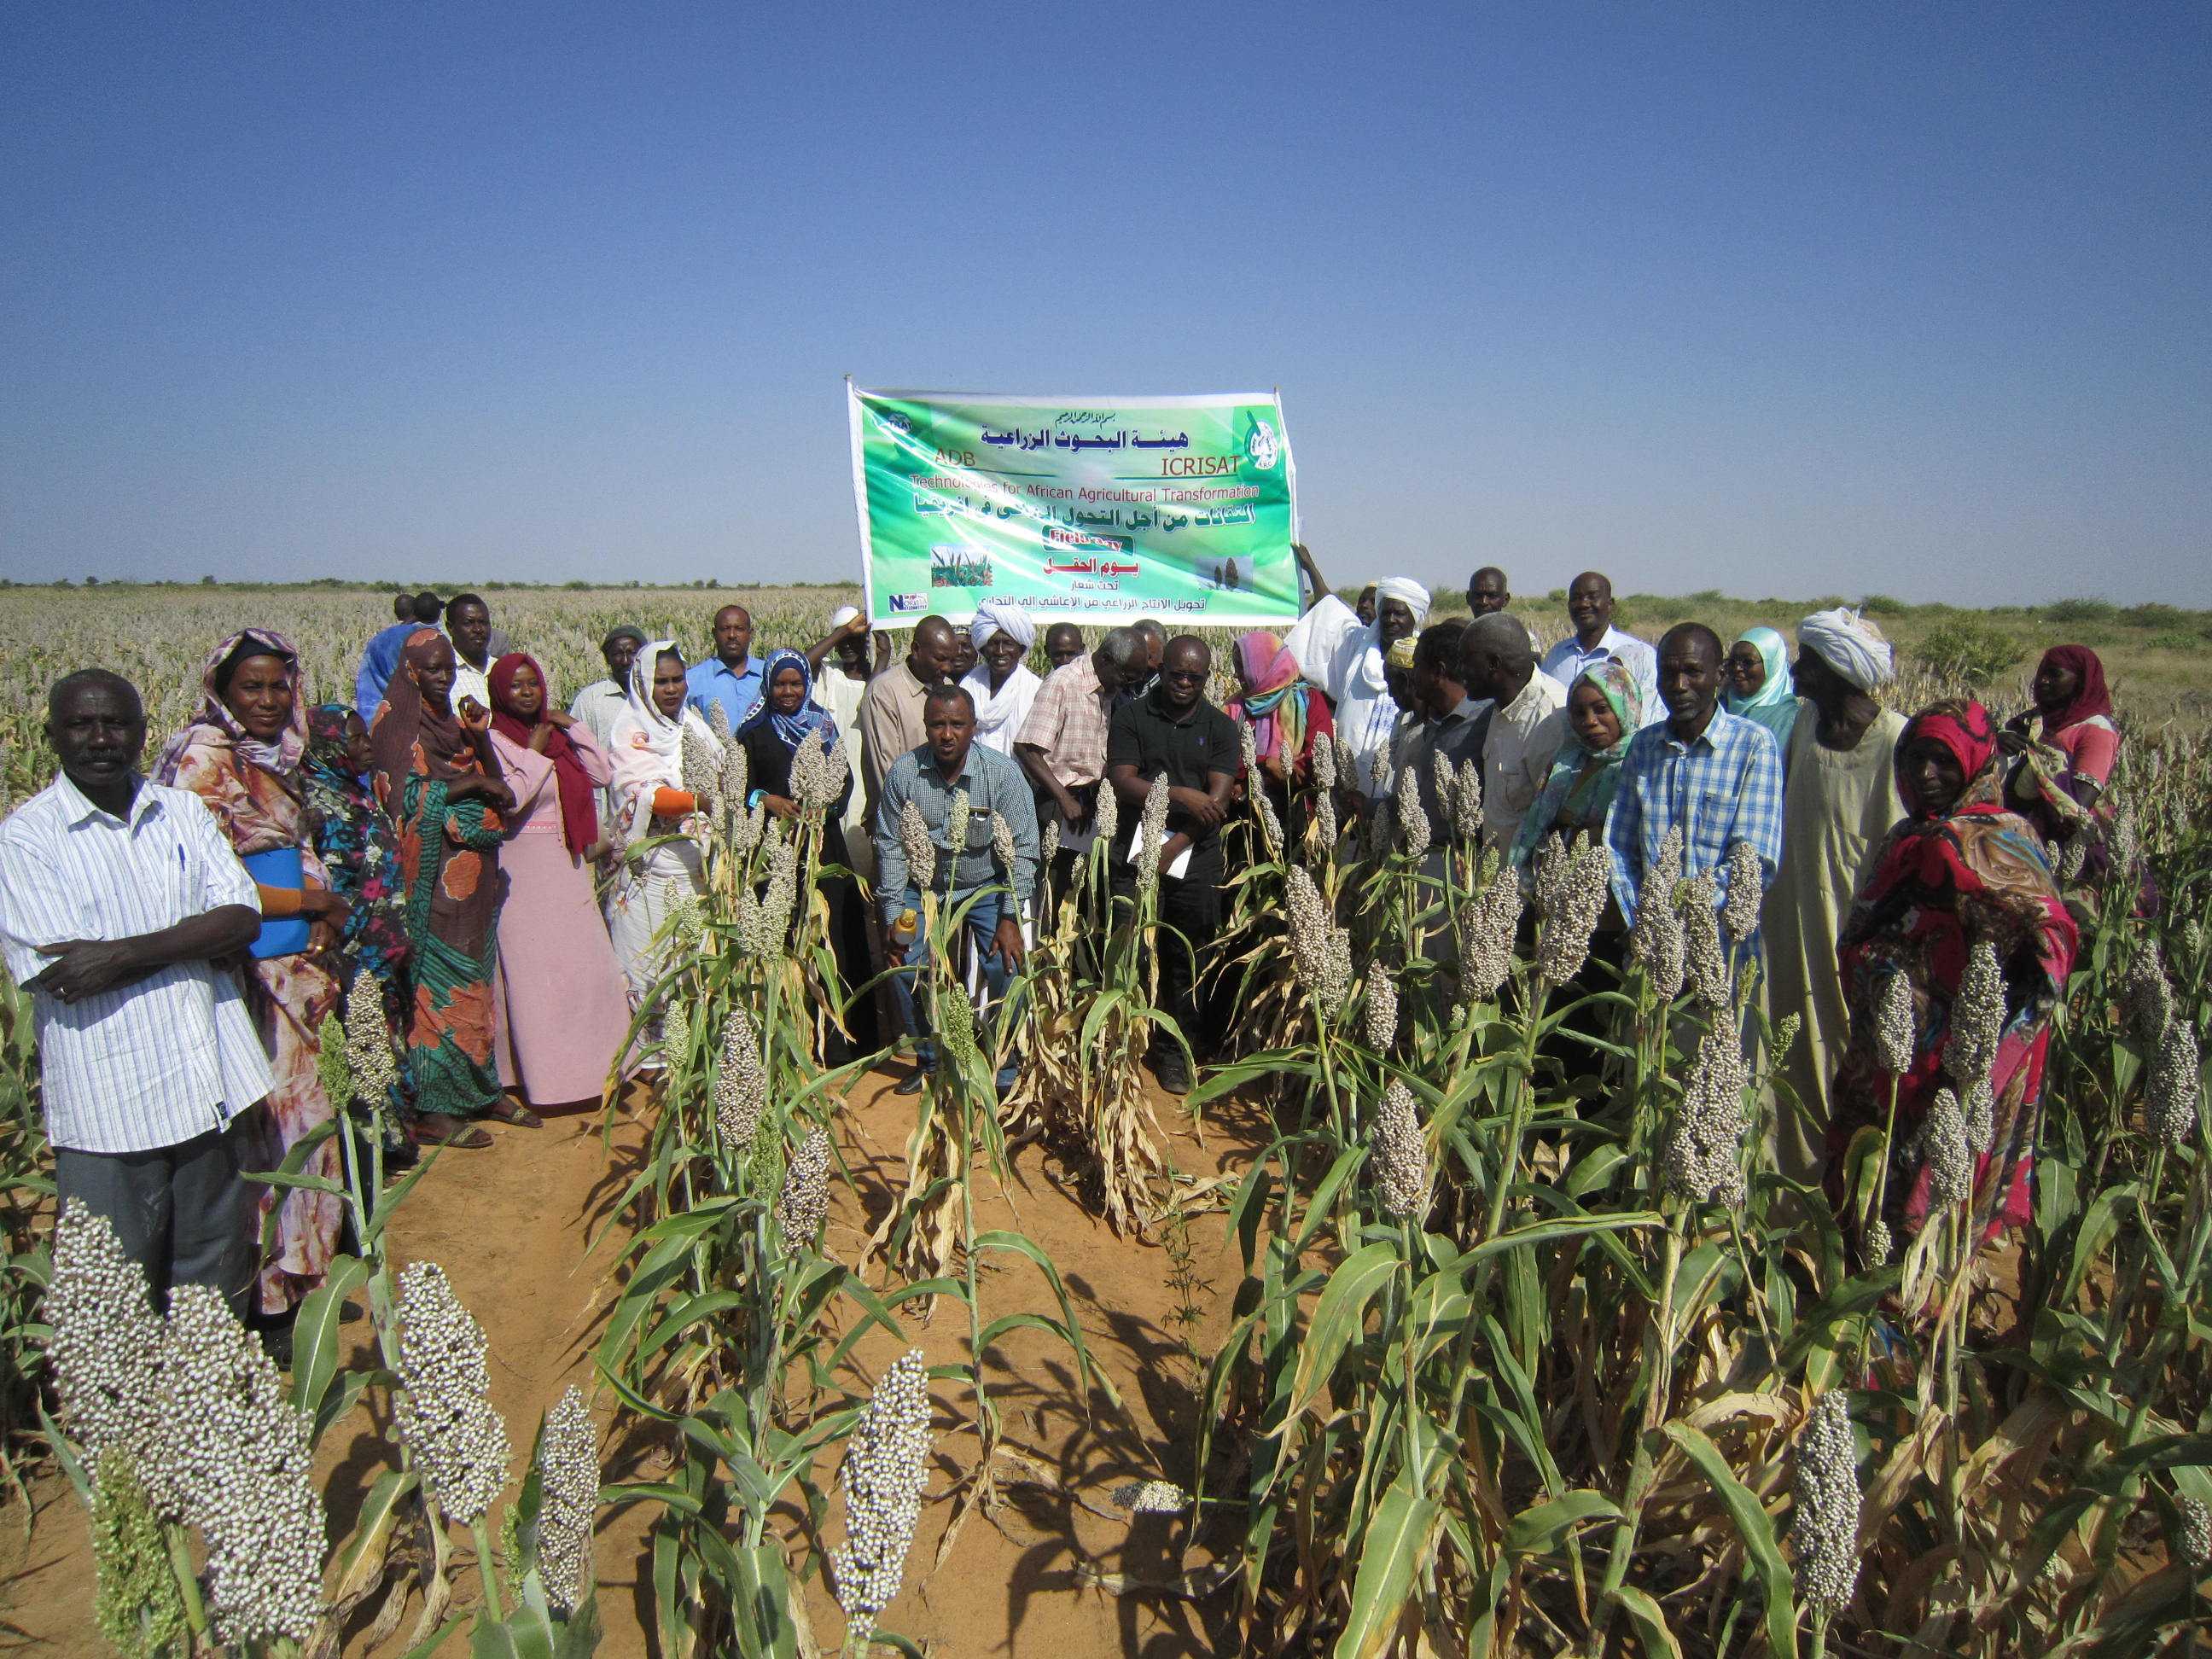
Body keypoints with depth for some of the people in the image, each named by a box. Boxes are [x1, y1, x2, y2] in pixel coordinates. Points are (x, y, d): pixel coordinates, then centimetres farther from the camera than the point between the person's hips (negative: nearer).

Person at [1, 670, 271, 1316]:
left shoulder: (183, 810, 7)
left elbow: (244, 918, -4)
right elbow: (54, 974, -13)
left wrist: (125, 953, -16)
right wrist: (198, 938, -12)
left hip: (215, 1084, 3)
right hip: (108, 1103, -3)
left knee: (220, 1280, 15)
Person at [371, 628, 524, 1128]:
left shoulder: (455, 719, 15)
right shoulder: (397, 722, -4)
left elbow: (497, 790, 9)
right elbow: (406, 797, -14)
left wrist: (481, 738, -5)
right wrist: (469, 782, -12)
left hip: (474, 875, 7)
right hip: (434, 877, -7)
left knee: (475, 977, 10)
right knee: (439, 981, -6)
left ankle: (481, 1091, 18)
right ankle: (433, 1105, 2)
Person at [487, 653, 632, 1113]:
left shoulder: (556, 736, 12)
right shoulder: (493, 740, -6)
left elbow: (601, 775, 4)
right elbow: (508, 799, -20)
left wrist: (571, 725, 1)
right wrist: (535, 752, -11)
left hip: (567, 867, 7)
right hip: (523, 870, -6)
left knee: (585, 962, 9)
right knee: (532, 969, -3)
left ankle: (592, 1064, 21)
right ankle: (542, 1075, 5)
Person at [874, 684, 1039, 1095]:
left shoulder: (1003, 773, -19)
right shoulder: (903, 772, -13)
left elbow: (1022, 848, -15)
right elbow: (891, 845, -6)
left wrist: (1010, 917, -18)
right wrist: (894, 914, -9)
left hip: (987, 886, -2)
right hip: (924, 887, 2)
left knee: (1005, 967, -17)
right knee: (905, 967, -11)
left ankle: (1006, 1072, 2)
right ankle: (928, 1060, 14)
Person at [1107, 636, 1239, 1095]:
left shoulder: (1220, 727, 5)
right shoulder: (1131, 717, 4)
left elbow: (1218, 800, -4)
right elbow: (1122, 782, -6)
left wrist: (1172, 848, -13)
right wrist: (1180, 795, -17)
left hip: (1196, 859, 1)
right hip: (1137, 856, -1)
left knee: (1188, 960, 5)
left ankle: (1175, 1052, 17)